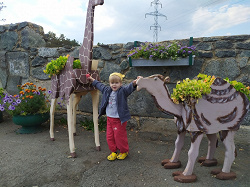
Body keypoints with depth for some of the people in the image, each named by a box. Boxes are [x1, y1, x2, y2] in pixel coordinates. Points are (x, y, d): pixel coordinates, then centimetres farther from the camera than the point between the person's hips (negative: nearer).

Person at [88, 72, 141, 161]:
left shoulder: (123, 91, -11)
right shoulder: (107, 90, 7)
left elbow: (129, 87, -30)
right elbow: (100, 85, 25)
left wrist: (135, 82, -50)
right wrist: (92, 80, 35)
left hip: (119, 119, -6)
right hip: (109, 118, 6)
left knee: (120, 136, 5)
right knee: (109, 136, 11)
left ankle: (124, 151, 29)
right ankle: (114, 152, 31)